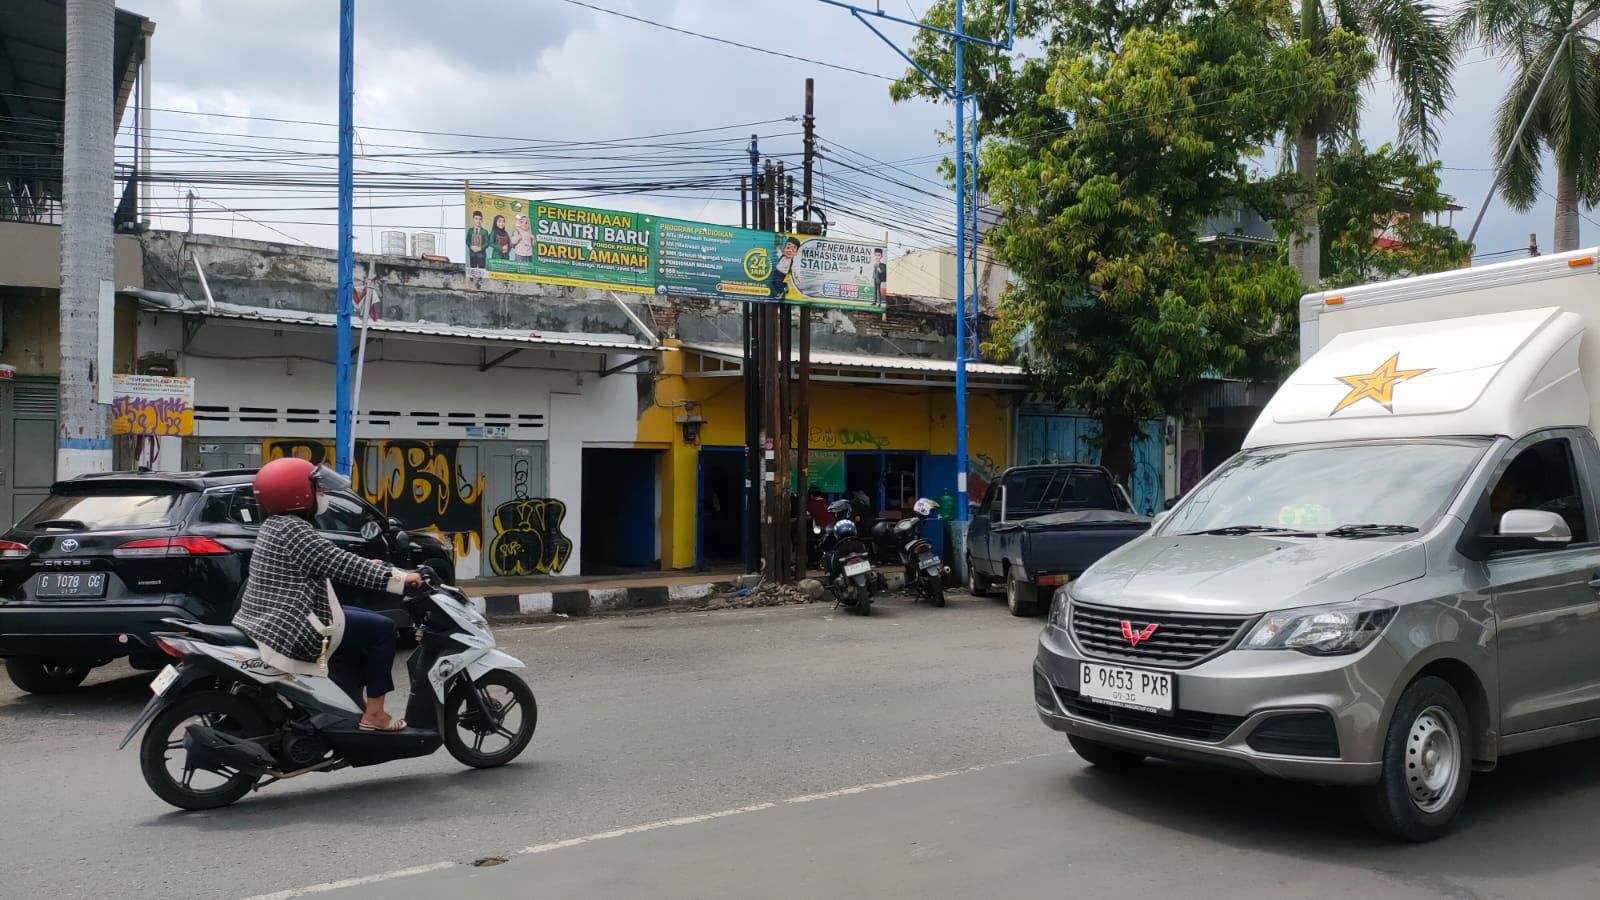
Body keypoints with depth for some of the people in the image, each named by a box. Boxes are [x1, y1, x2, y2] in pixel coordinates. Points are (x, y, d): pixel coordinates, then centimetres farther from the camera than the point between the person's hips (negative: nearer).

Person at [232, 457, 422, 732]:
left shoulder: (276, 524, 13)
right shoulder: (294, 531, -17)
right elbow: (341, 565, -21)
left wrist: (368, 566, 26)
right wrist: (399, 577, -15)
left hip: (269, 623, 11)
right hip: (288, 629, -11)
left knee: (365, 625, 25)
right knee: (381, 629, -3)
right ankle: (374, 713, 0)